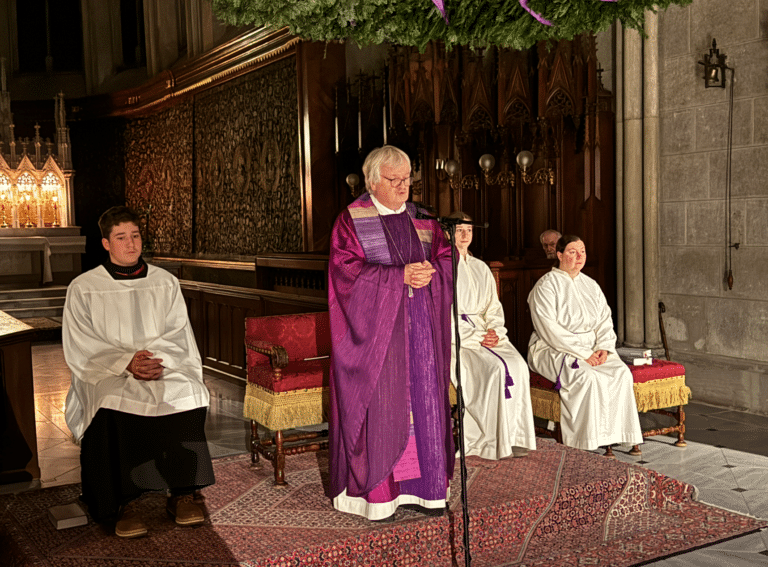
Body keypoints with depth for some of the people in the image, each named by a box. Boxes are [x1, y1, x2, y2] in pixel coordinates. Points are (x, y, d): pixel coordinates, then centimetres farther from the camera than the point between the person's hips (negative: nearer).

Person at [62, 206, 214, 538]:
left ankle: (182, 494, -19)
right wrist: (126, 363, -18)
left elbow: (178, 336, 7)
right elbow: (81, 349, -2)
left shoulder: (165, 283, 13)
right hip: (106, 374, -1)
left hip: (165, 369, 2)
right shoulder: (83, 288, 5)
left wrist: (158, 359, -15)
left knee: (189, 394, -30)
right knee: (112, 406, -35)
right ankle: (123, 503, -25)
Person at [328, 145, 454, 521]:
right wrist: (400, 276, -19)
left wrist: (430, 272, -13)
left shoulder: (421, 217, 13)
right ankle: (375, 492, 6)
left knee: (422, 400, 5)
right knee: (378, 404, -4)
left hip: (419, 324, 5)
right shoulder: (351, 220, -1)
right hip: (375, 325, -5)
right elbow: (348, 271, -12)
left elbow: (447, 258, 9)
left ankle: (418, 486, 15)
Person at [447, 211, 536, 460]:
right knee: (495, 368, -29)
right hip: (454, 337, -5)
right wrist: (475, 336, -15)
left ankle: (514, 436, -17)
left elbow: (493, 306, 16)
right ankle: (492, 441, -21)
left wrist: (493, 331, -6)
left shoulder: (480, 267, 20)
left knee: (517, 365, -22)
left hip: (485, 333, 6)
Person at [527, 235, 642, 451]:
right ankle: (586, 440, -25)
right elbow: (550, 330, -16)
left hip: (592, 350, 6)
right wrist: (583, 354, -20)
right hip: (553, 351, -6)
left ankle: (616, 433, -17)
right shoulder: (546, 286, -7)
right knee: (587, 377, -33)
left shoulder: (590, 285, 14)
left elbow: (605, 321, 11)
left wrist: (604, 348, -10)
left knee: (621, 373, -21)